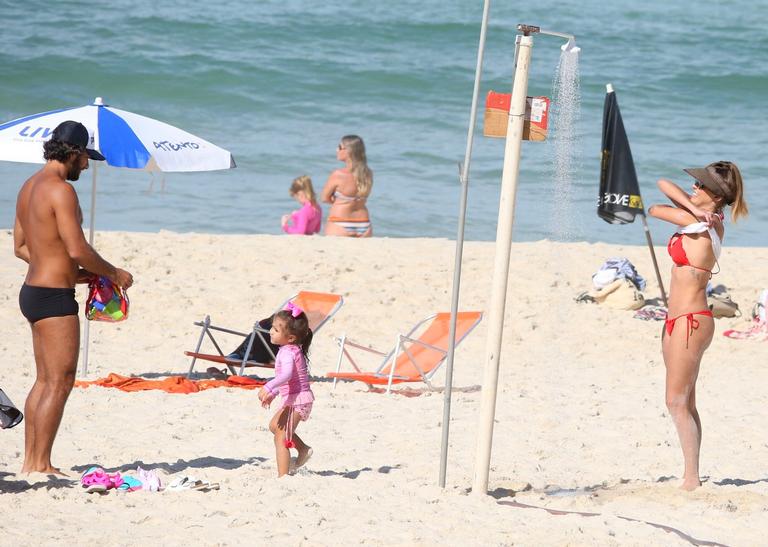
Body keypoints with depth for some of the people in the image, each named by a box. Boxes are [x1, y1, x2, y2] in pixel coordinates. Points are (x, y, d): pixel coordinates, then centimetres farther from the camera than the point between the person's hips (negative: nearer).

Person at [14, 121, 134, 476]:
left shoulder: (29, 187, 13)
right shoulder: (60, 190, -17)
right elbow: (78, 249, -21)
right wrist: (114, 274, -5)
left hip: (33, 290, 10)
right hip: (54, 298, -10)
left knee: (45, 380, 14)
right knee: (60, 382, -6)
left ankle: (30, 461, 15)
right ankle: (40, 465, -6)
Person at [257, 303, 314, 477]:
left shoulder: (288, 353, -20)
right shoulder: (293, 350, 11)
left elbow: (287, 374, -39)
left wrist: (268, 388, -49)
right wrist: (273, 394, 26)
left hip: (297, 400, -10)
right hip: (292, 399, 10)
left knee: (280, 439, -8)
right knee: (275, 425, 29)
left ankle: (282, 477, -8)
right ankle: (303, 449, 34)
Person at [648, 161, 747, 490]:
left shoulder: (699, 223, -17)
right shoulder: (708, 220, 9)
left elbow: (652, 209, -7)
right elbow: (664, 185, 8)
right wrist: (689, 205, -8)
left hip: (690, 322, -10)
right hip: (678, 322, 10)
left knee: (677, 403, -8)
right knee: (684, 403, 10)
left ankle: (692, 479, -8)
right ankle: (690, 476, 13)